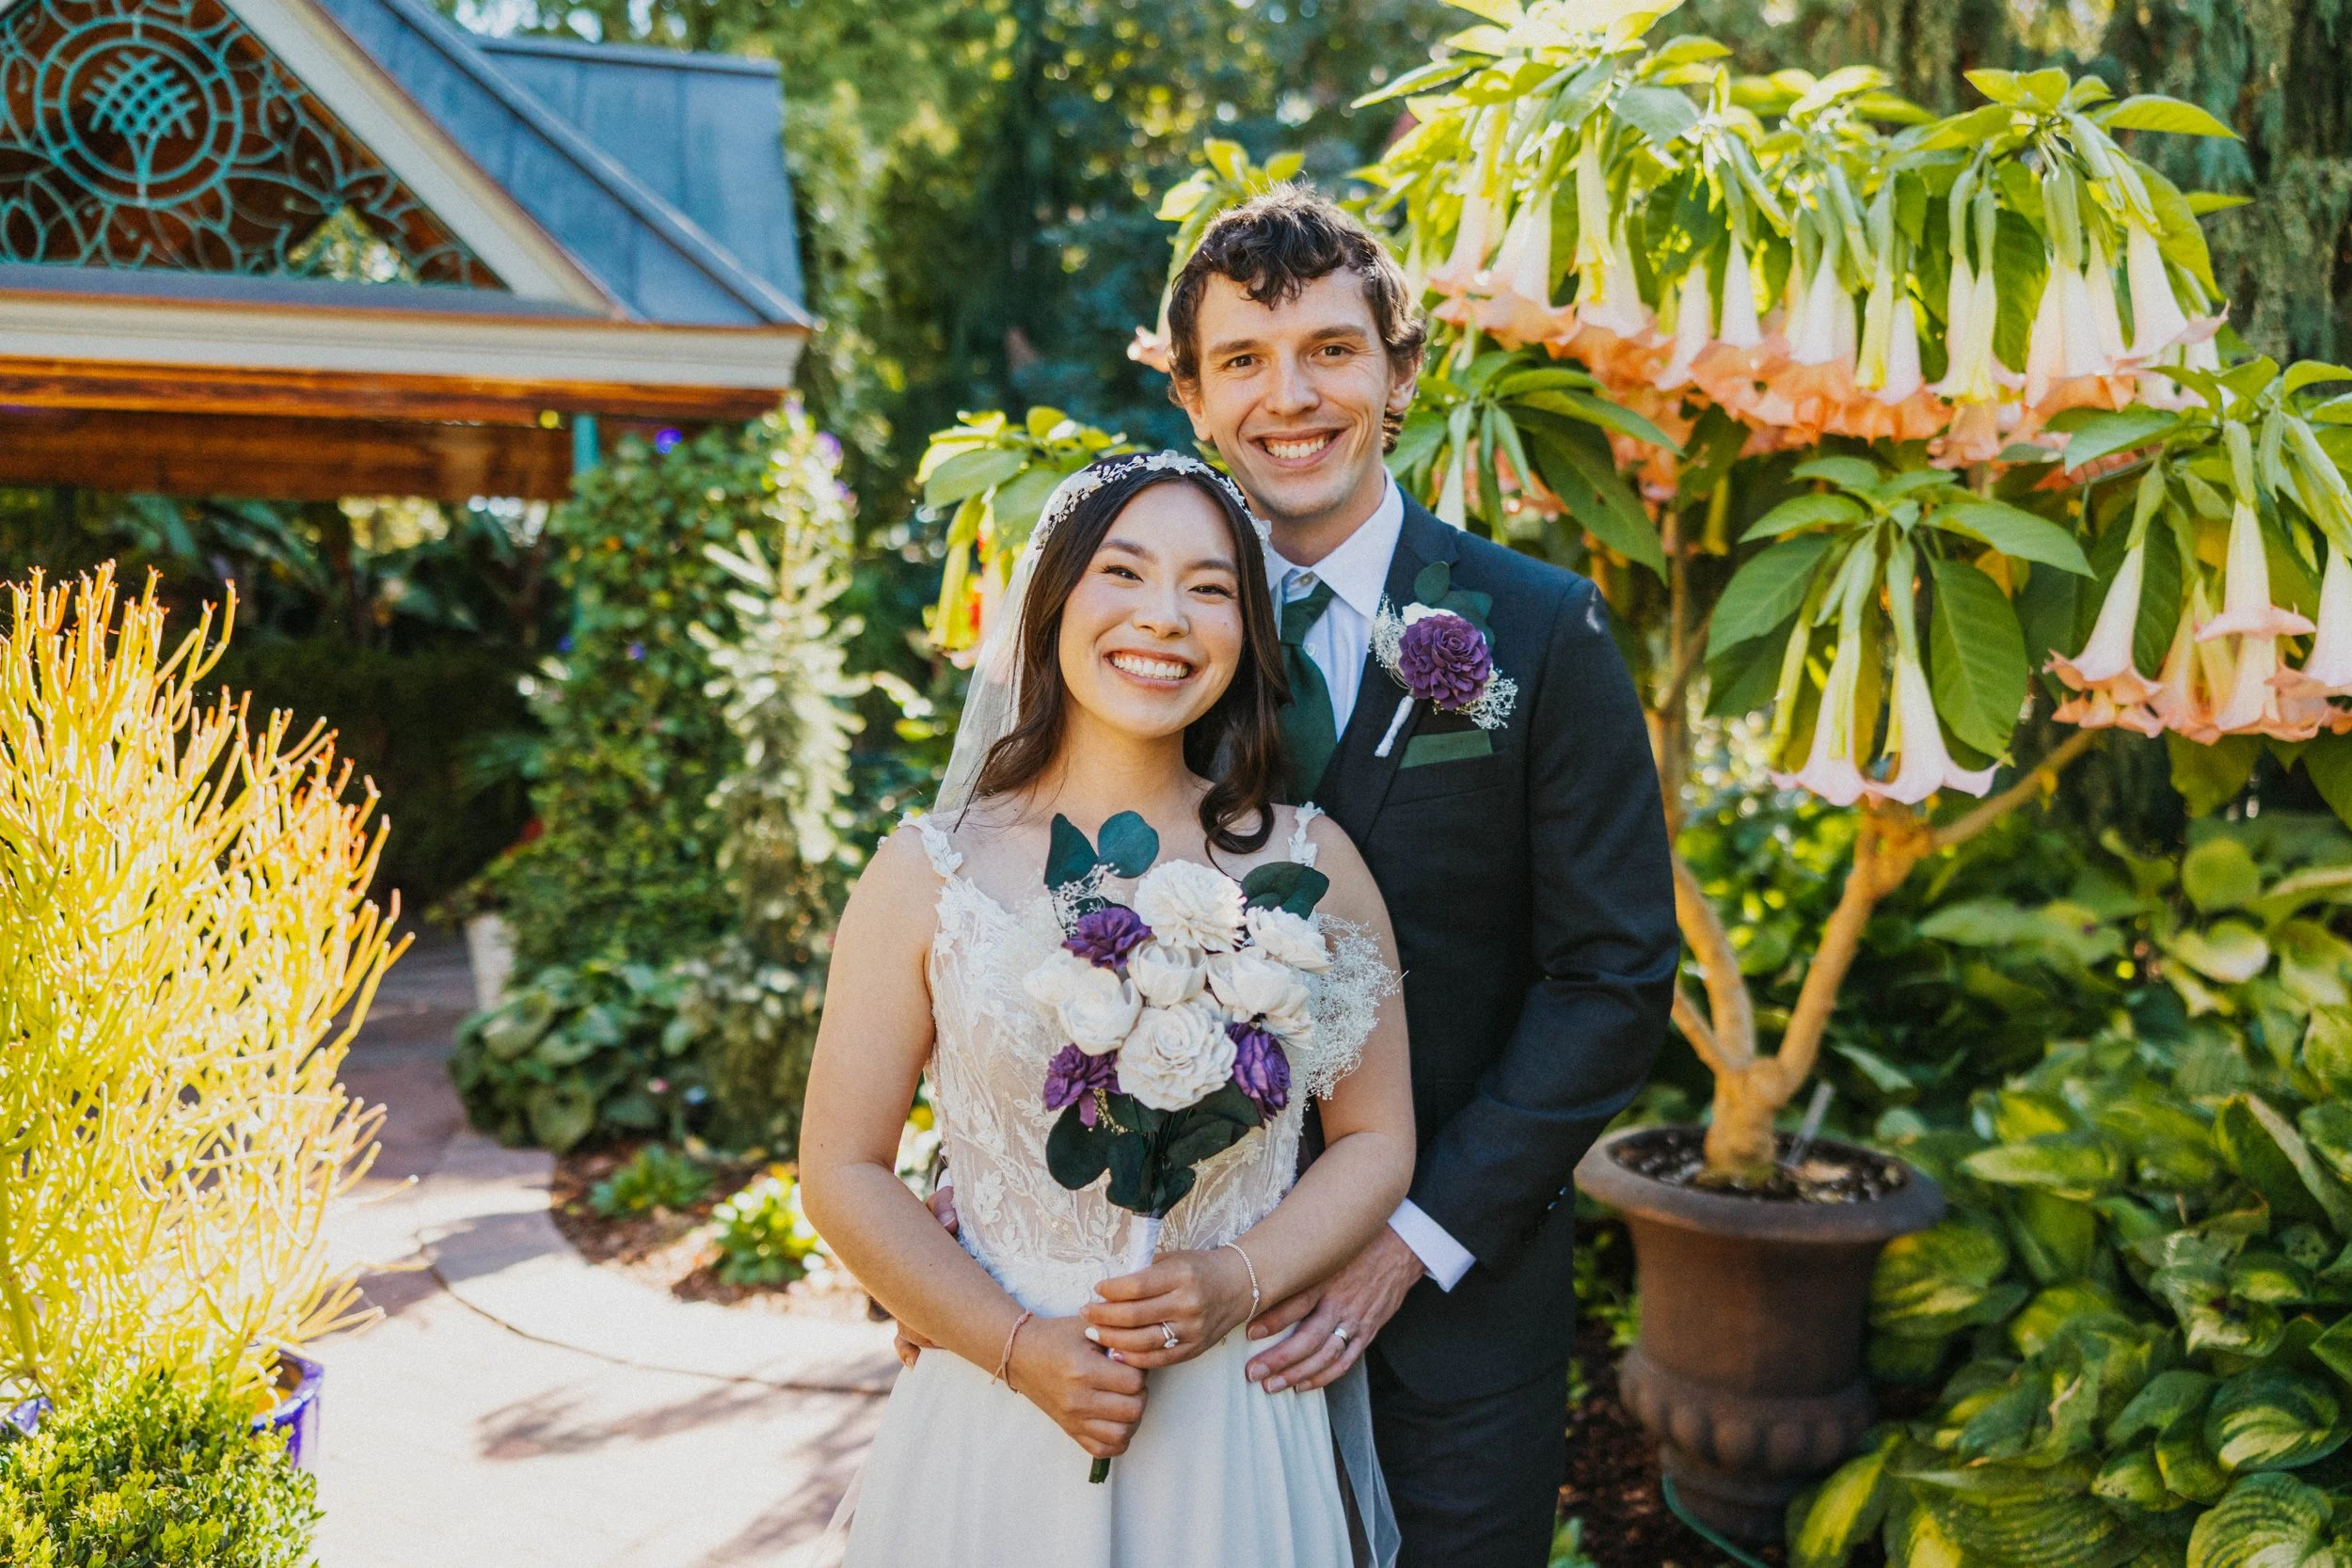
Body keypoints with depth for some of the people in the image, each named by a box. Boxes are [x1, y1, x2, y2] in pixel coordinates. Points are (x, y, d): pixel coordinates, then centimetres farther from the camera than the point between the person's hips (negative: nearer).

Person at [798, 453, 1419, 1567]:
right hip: (999, 1423, -1)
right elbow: (843, 1170, -3)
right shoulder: (927, 874, -5)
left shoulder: (1309, 865, -1)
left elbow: (1377, 1138, 2)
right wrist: (1019, 1348, -13)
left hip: (1239, 1429, 1)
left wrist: (1238, 1284, -13)